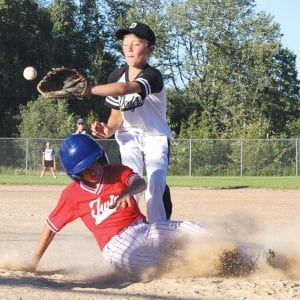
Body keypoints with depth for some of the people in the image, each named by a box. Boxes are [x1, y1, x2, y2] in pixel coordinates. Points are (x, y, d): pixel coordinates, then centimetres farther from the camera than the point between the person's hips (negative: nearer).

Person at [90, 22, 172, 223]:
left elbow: (124, 88, -40)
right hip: (130, 138, 4)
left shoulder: (152, 76, -20)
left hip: (156, 138, -4)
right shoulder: (116, 77, 1)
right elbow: (117, 114, 9)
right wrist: (109, 129, -15)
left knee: (155, 184, -23)